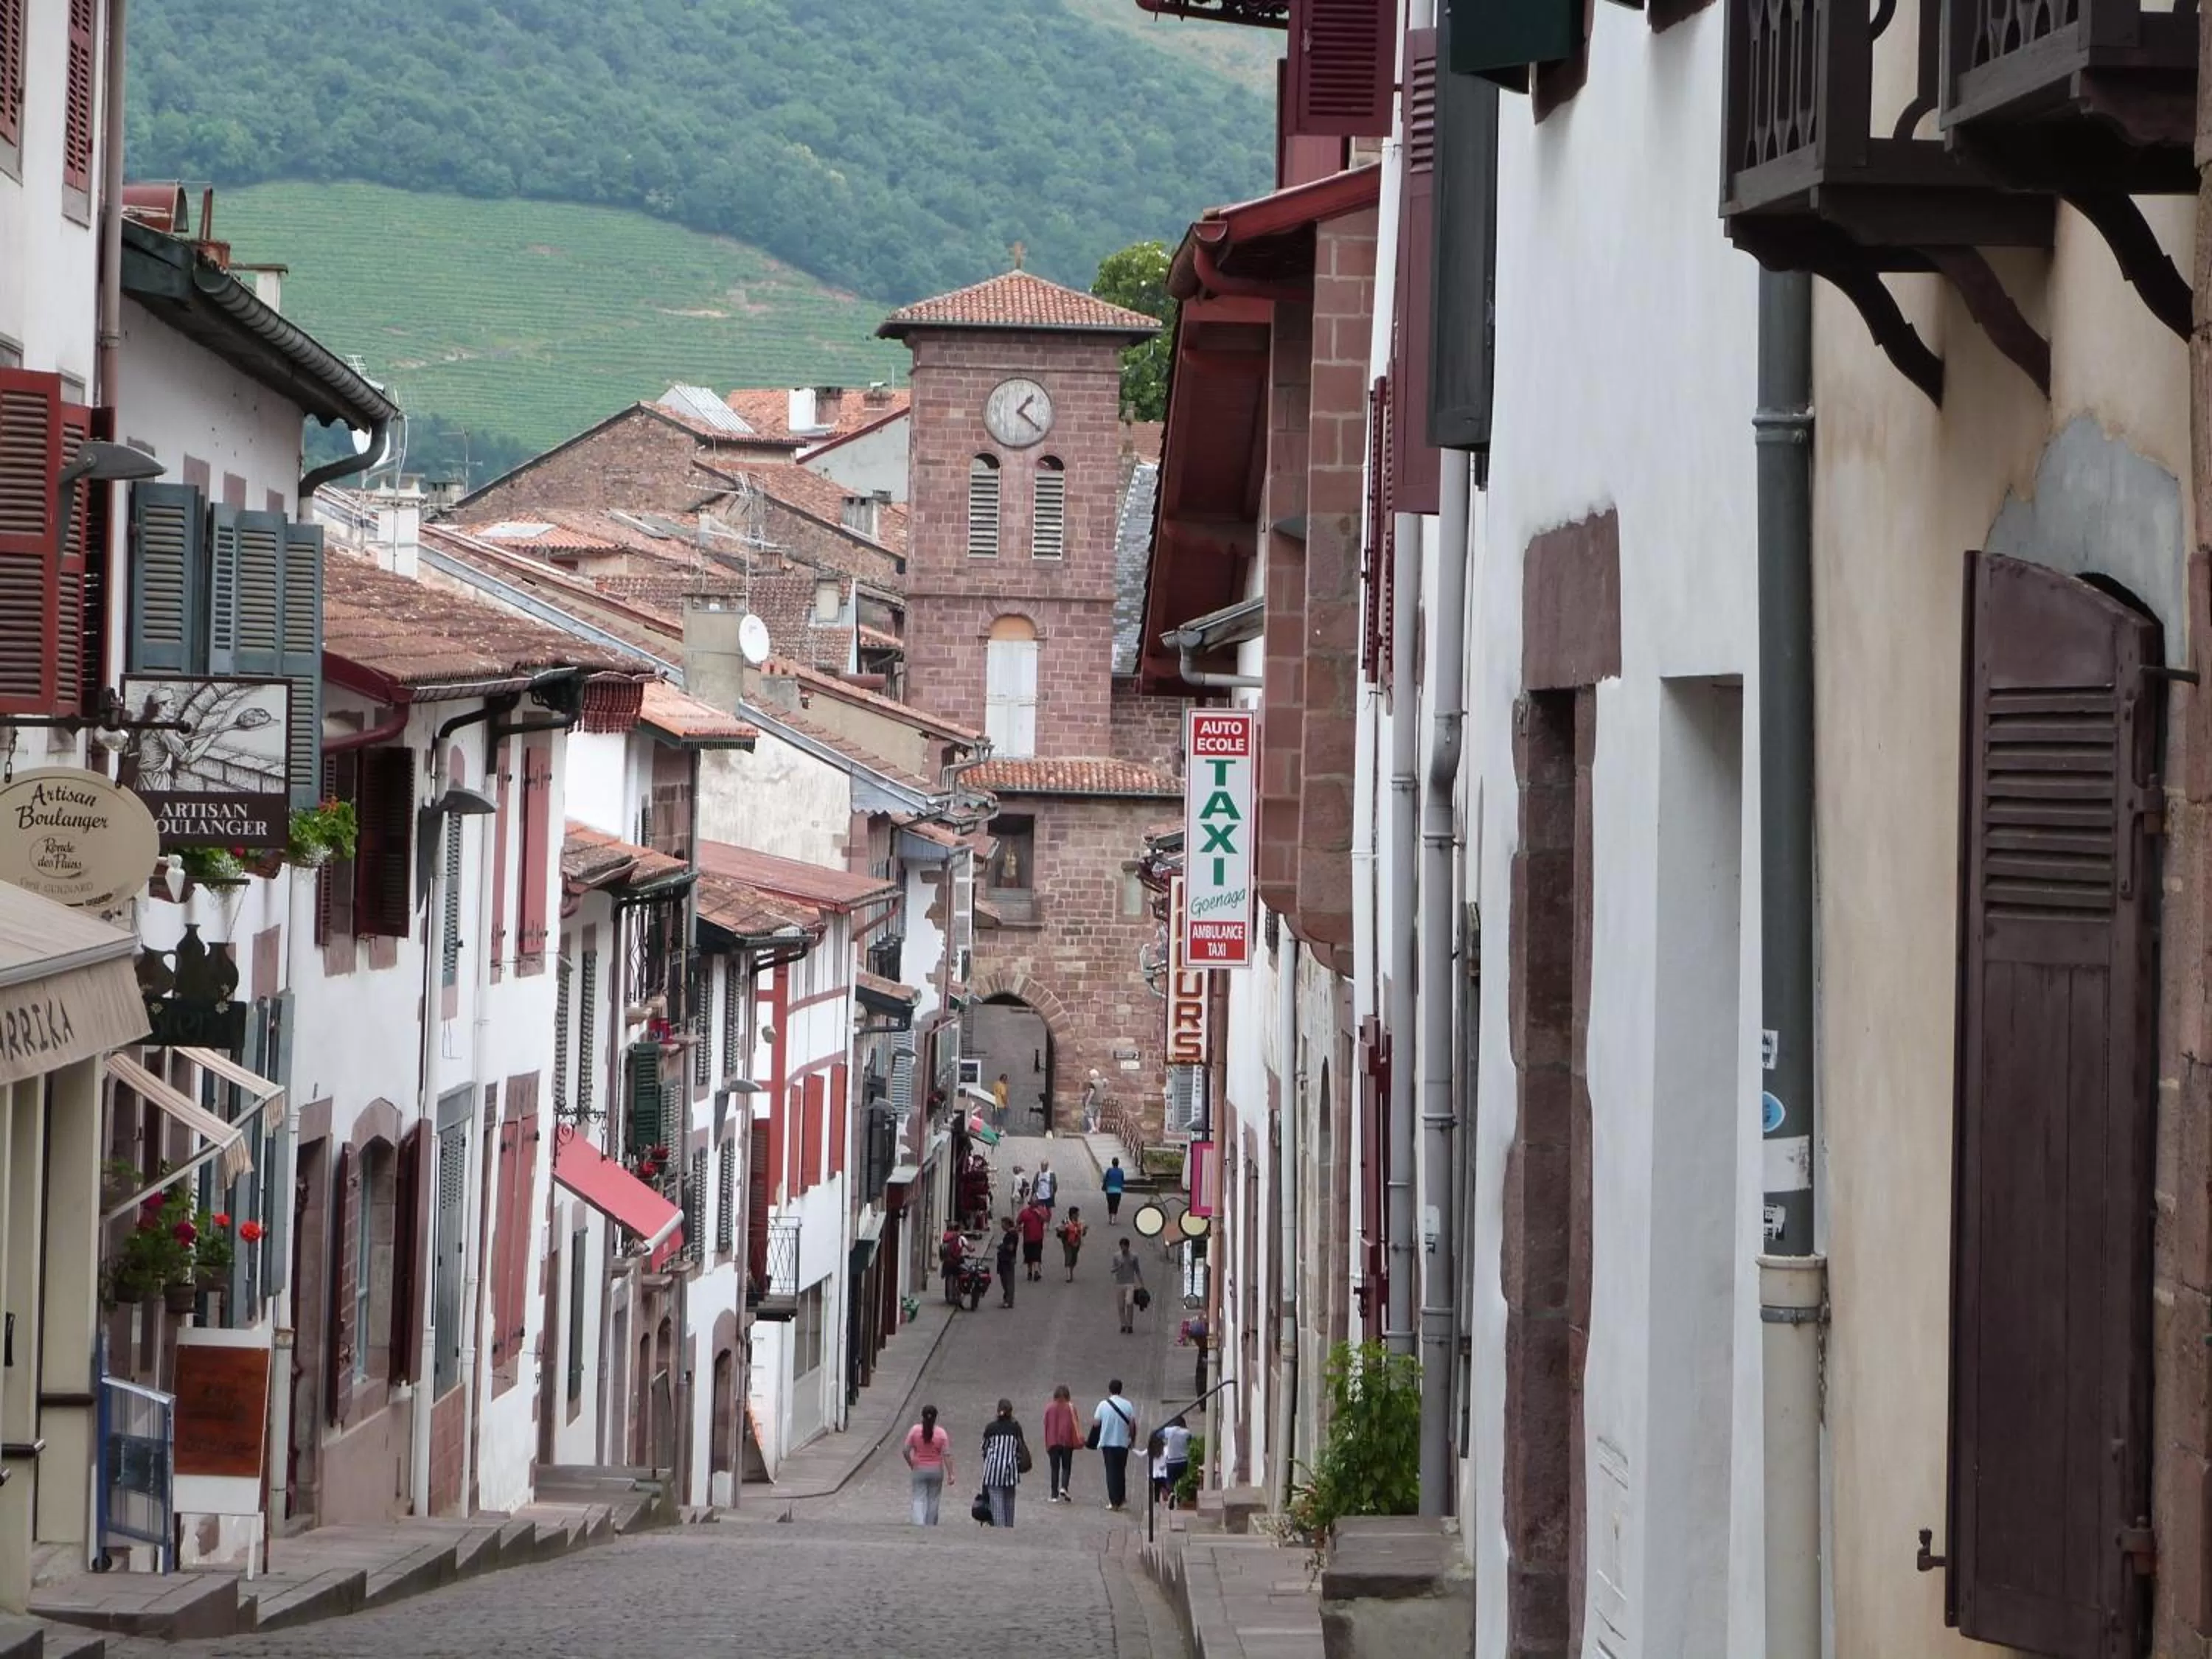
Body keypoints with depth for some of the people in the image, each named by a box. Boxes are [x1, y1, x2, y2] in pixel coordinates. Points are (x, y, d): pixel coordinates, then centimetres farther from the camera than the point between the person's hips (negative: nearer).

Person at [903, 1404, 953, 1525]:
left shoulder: (915, 1430, -7)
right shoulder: (941, 1433, -7)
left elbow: (906, 1451, -5)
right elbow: (947, 1455, -9)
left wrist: (911, 1465, 11)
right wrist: (950, 1474, -5)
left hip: (919, 1470, -1)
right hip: (936, 1470, 1)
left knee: (919, 1500, -1)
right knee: (933, 1499, 14)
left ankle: (919, 1523, -20)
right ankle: (931, 1525, 22)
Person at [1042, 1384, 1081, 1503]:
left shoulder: (1049, 1408, 4)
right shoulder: (1070, 1407, -2)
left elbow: (1046, 1426, 7)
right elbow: (1074, 1423, -6)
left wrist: (1047, 1444, 13)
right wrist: (1078, 1440, -3)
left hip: (1053, 1443, 1)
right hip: (1067, 1442, -1)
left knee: (1055, 1468, 5)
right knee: (1066, 1467, 8)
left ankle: (1054, 1495, 1)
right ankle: (1064, 1488, -16)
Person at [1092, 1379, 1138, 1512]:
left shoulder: (1103, 1405, -5)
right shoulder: (1128, 1405, -2)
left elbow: (1096, 1423, -2)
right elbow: (1132, 1425, -4)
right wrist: (1133, 1440, 9)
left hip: (1107, 1442, -1)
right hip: (1123, 1443, 1)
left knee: (1111, 1471, 1)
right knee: (1121, 1471, 14)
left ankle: (1114, 1501, -6)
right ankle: (1122, 1500, 16)